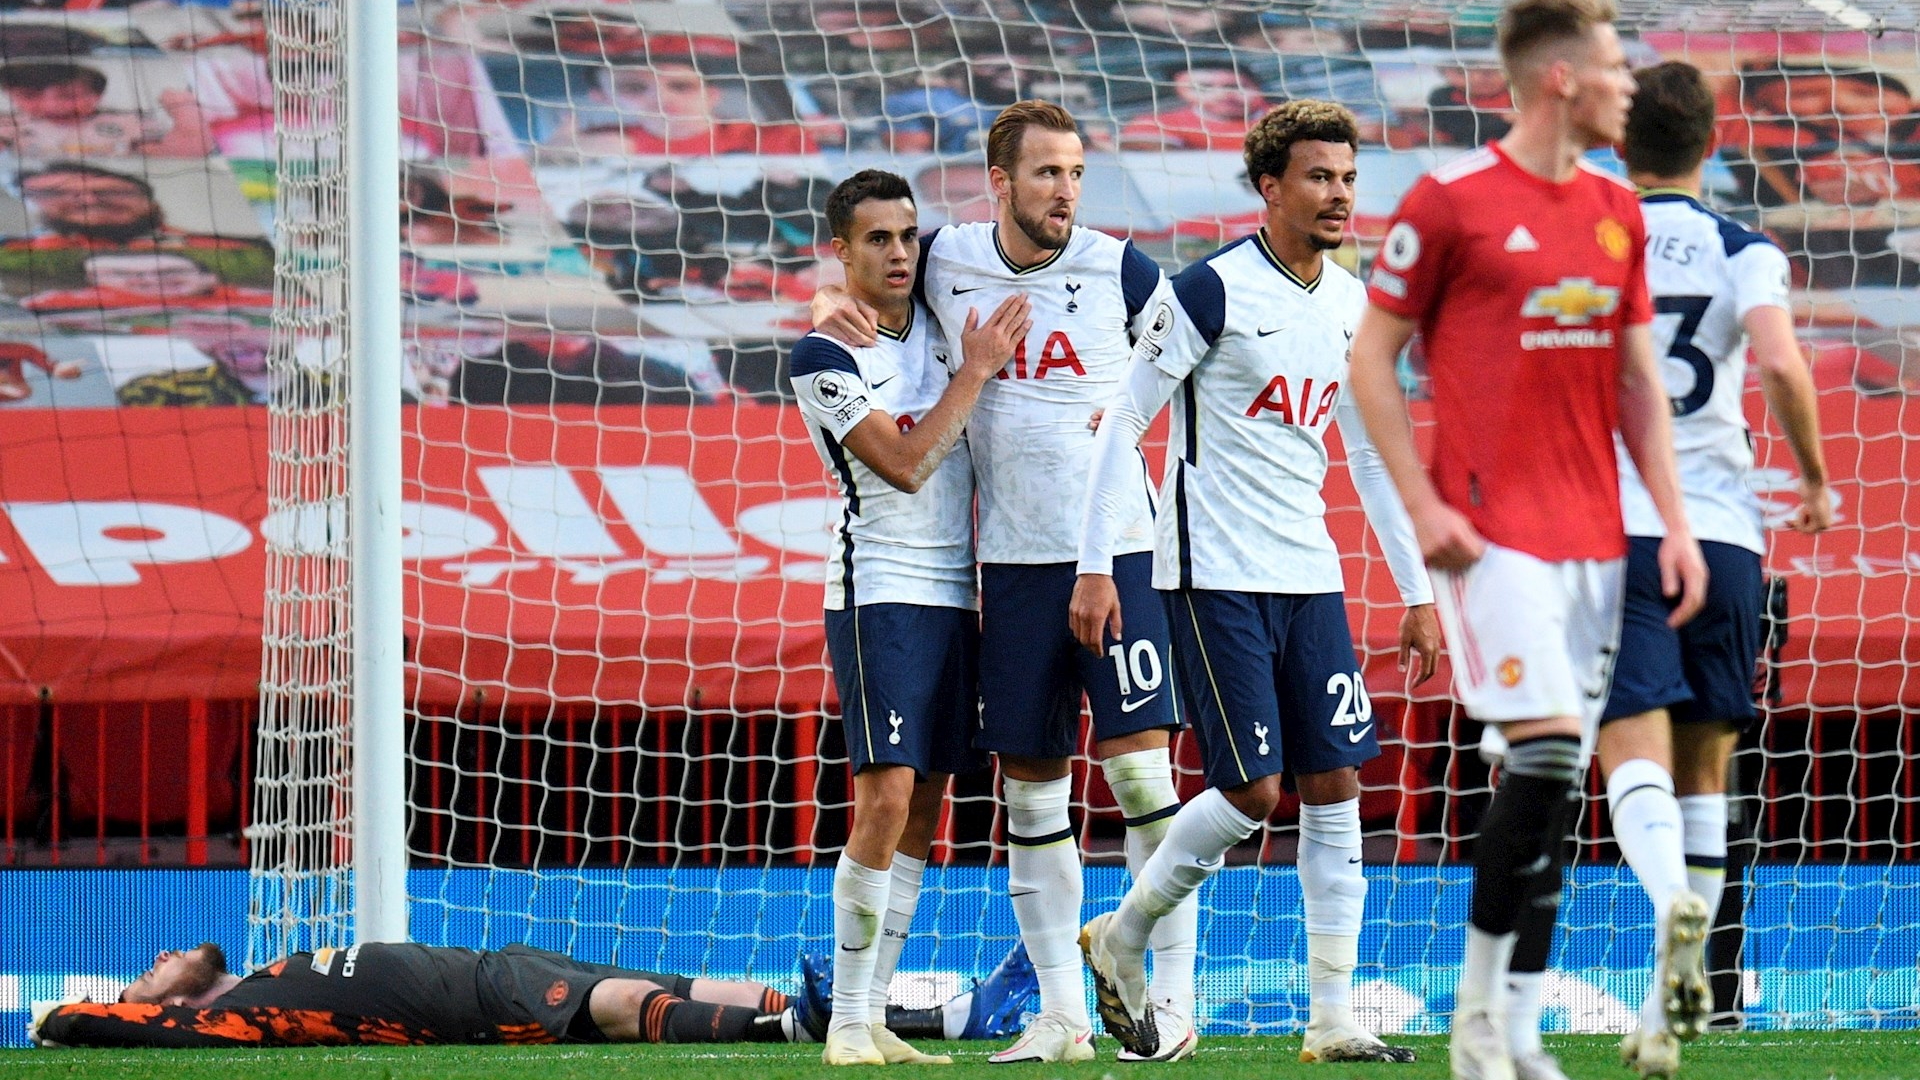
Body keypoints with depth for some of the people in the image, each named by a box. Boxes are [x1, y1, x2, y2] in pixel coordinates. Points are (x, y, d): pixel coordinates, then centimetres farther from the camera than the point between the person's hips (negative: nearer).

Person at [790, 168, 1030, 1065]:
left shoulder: (941, 319, 9)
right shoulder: (824, 358, -9)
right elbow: (905, 464, -15)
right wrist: (976, 371, -13)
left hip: (957, 592, 7)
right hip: (880, 594, -7)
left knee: (923, 810, 6)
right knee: (886, 798, -16)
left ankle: (875, 1016, 9)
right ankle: (847, 1023, -11)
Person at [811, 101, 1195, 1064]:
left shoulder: (1119, 271, -3)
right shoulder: (945, 262, 3)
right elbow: (871, 273, 21)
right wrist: (832, 306, 0)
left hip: (1115, 549, -3)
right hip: (1012, 559, 3)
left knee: (1141, 767, -9)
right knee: (1031, 791, 5)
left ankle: (1173, 998, -3)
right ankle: (1062, 1015, 11)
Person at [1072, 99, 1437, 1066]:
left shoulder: (1352, 306, 9)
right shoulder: (1213, 290, -11)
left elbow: (1372, 455, 18)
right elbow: (1122, 423, -8)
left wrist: (1416, 591, 16)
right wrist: (1095, 566, -13)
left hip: (1309, 576, 7)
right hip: (1215, 576, -7)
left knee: (1337, 783, 0)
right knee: (1254, 789, -11)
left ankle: (1332, 1021, 3)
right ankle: (1120, 939, 12)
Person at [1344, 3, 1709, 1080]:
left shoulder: (1618, 210, 12)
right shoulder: (1450, 201, -7)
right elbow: (1373, 357, -3)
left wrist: (1675, 522, 9)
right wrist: (1423, 505, -10)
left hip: (1594, 534, 6)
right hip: (1495, 531, -6)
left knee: (1561, 772, 3)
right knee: (1549, 748, -16)